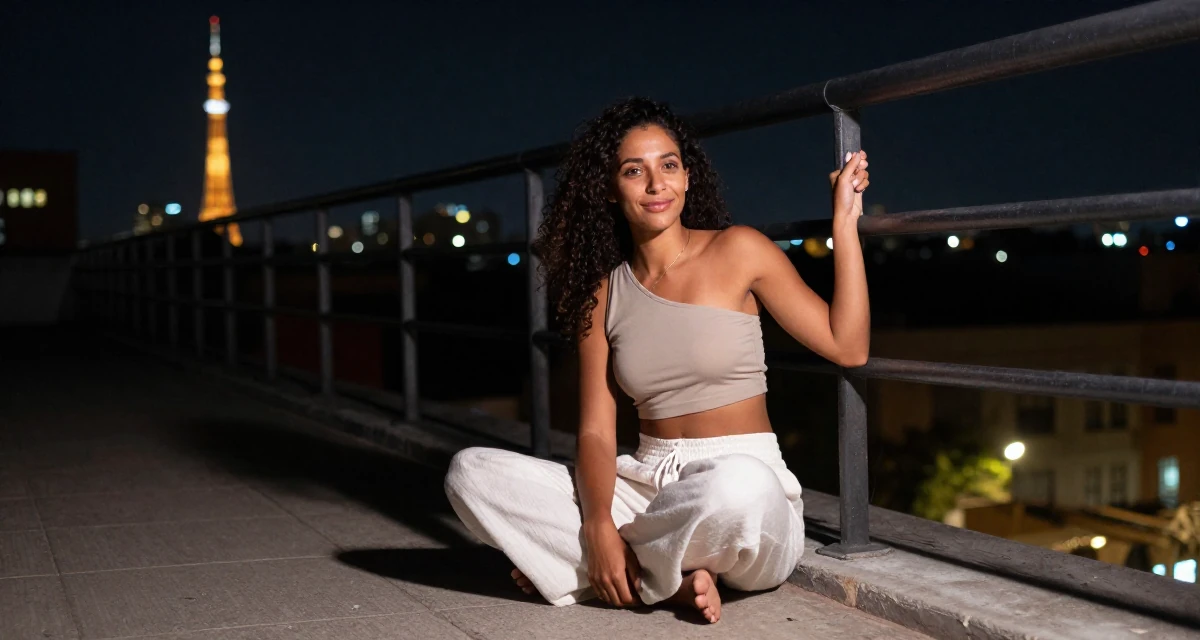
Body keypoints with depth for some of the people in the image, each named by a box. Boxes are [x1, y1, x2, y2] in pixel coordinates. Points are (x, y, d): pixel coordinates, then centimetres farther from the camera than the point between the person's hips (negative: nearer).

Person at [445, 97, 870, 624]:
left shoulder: (738, 252, 0)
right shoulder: (604, 292, 8)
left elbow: (846, 347, -2)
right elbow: (596, 430, 1)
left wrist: (845, 221, -5)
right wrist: (599, 527, -17)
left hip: (748, 479, -3)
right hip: (646, 482, 4)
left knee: (738, 486, -42)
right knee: (471, 471, -13)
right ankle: (668, 578, -15)